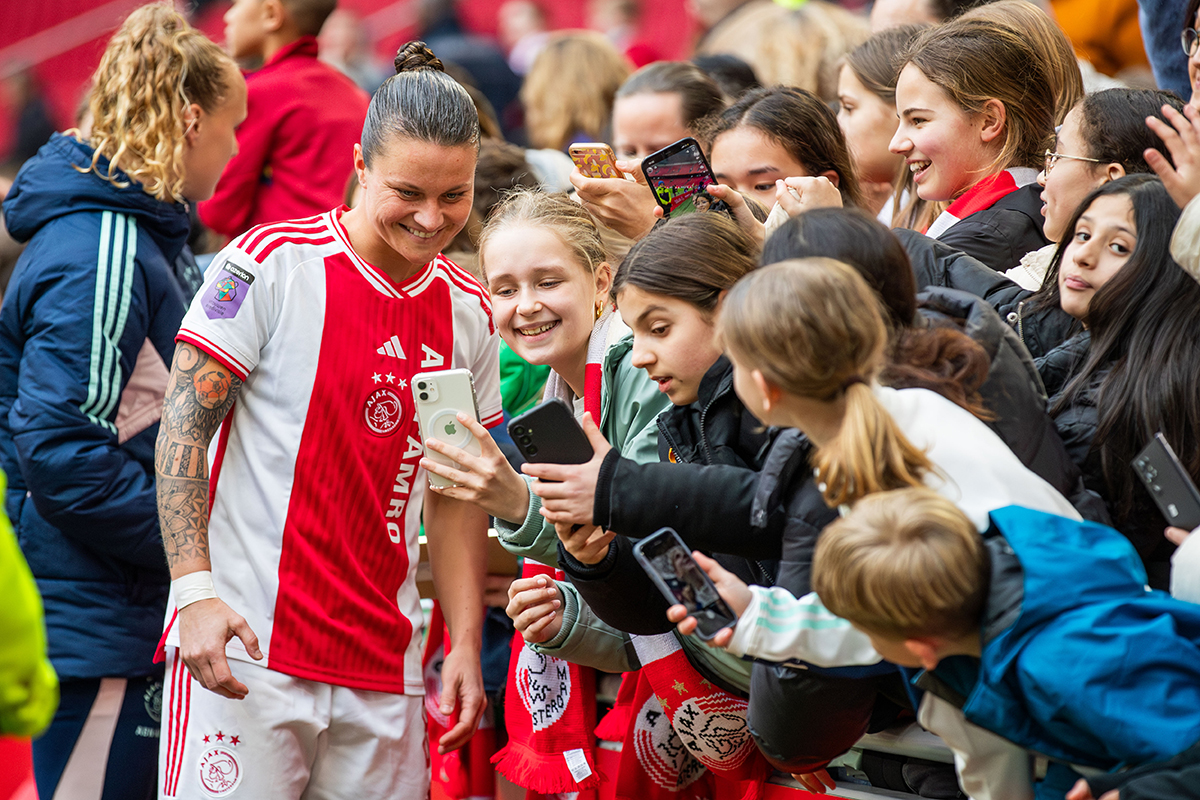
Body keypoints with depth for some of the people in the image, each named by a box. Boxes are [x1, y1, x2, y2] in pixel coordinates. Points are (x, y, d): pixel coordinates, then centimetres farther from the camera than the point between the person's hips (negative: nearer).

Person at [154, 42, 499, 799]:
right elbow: (183, 429, -7)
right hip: (243, 644, -5)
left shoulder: (470, 314, 10)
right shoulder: (271, 264, -6)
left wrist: (466, 645, 8)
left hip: (385, 669, 5)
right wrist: (195, 591, -17)